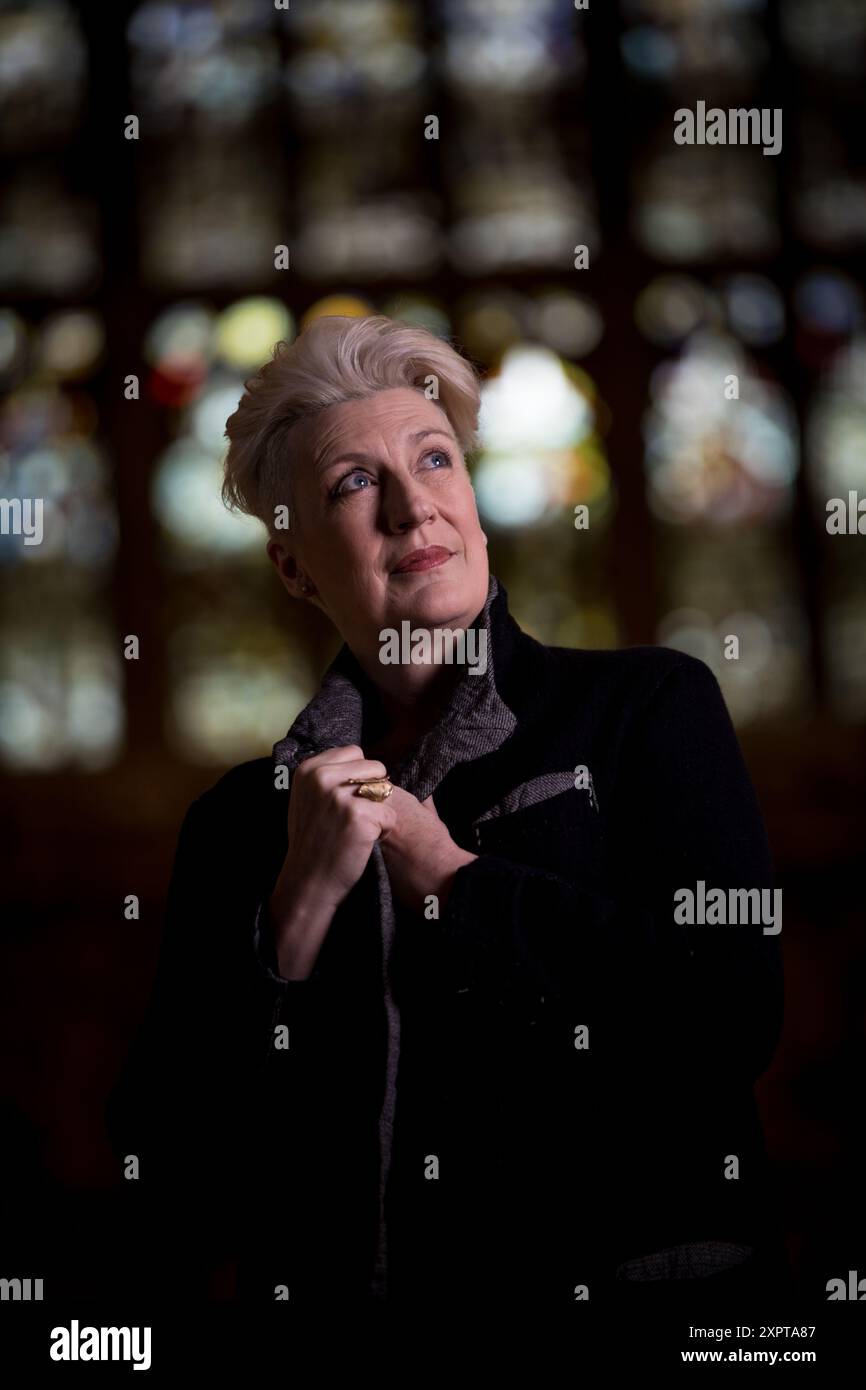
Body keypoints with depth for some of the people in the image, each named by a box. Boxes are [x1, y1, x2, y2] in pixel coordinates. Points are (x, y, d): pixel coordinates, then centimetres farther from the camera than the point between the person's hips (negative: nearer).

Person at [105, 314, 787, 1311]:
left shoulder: (649, 705, 7)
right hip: (332, 1286, 1)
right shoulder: (238, 817, 13)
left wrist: (445, 872, 1)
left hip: (618, 1274, -1)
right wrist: (300, 911, -4)